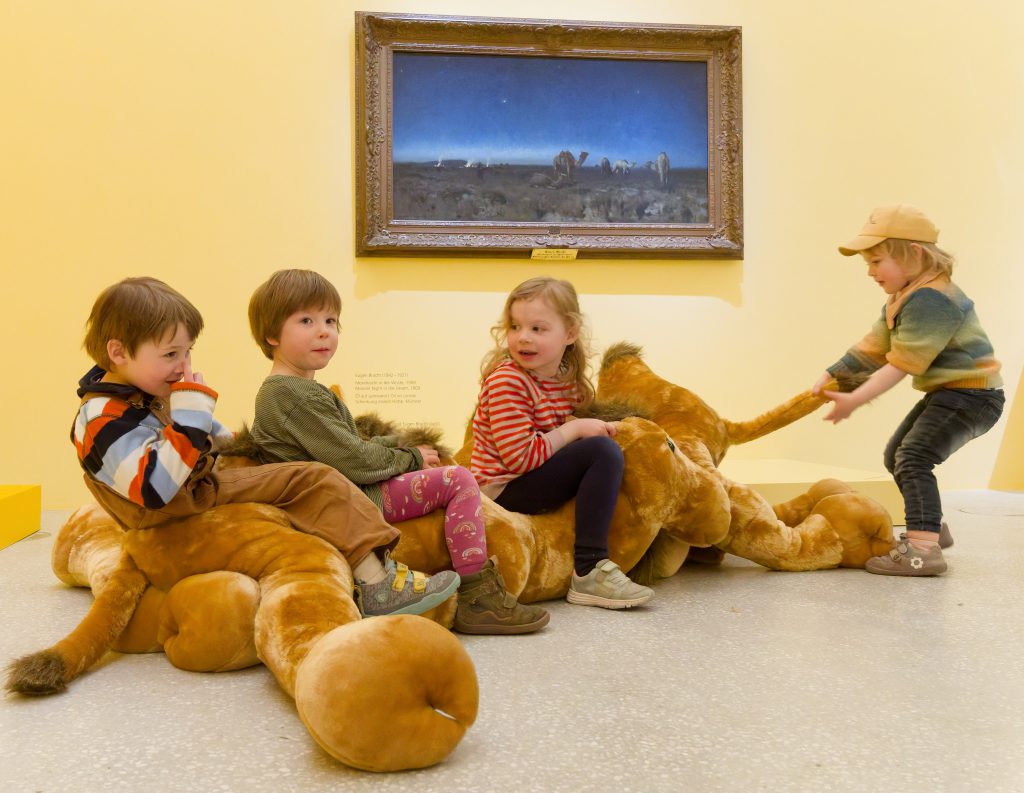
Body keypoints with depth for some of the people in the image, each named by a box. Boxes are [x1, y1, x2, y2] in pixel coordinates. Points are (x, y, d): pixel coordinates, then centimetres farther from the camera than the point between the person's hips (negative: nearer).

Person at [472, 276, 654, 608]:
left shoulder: (567, 379, 6)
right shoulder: (506, 383, -18)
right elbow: (520, 457, -24)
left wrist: (599, 427, 2)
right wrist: (576, 428, -18)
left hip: (534, 479, 9)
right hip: (505, 490, -9)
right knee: (604, 452, -20)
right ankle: (588, 572, -26)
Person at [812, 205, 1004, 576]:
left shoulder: (930, 300, -25)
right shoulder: (904, 298, 9)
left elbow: (902, 365, -27)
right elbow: (873, 348, 8)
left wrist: (854, 400, -27)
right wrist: (832, 377, 1)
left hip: (971, 394, -11)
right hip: (947, 393, 12)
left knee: (914, 458, -24)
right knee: (897, 454, 21)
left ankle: (924, 549, -28)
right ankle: (930, 526, 37)